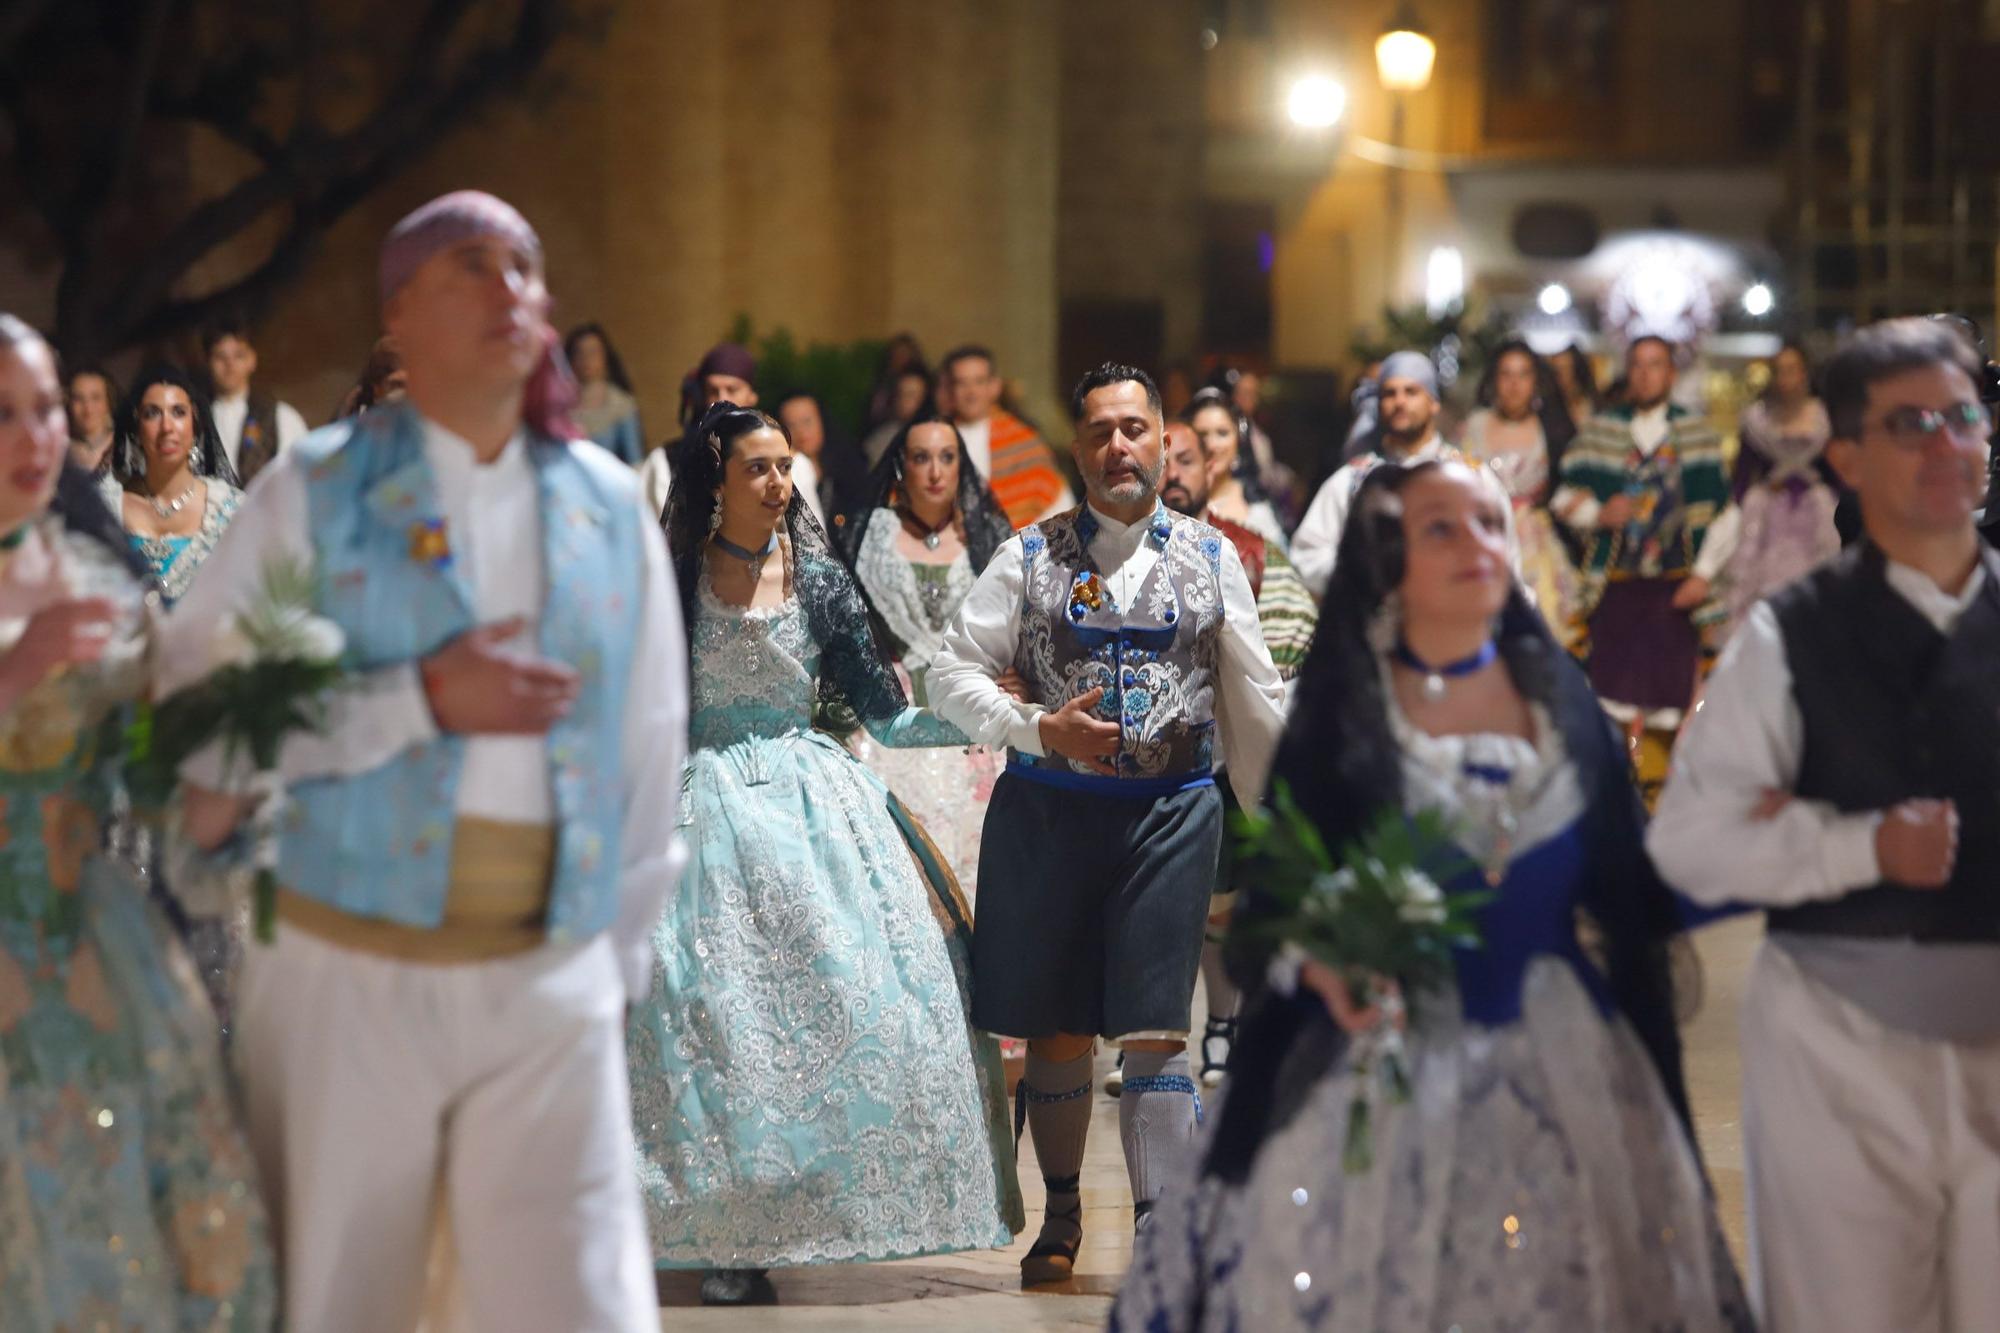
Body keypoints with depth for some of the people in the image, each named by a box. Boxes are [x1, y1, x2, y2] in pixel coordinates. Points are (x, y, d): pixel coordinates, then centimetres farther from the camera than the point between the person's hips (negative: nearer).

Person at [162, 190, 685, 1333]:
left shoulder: (608, 507, 9)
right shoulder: (317, 495, 0)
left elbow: (650, 747, 15)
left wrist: (623, 956, 12)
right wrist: (424, 701, -14)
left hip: (551, 986, 2)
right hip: (348, 980, -2)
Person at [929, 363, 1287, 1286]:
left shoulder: (1209, 559, 7)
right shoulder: (1032, 557, 4)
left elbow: (1252, 701, 11)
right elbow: (951, 673, 2)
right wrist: (1039, 730, -13)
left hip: (1172, 809, -1)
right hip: (1049, 809, 1)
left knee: (1154, 1029, -7)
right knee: (1057, 1029, 8)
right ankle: (1061, 1215, 25)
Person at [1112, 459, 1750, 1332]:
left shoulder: (1561, 700, 6)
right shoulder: (1340, 714, -2)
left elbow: (1630, 890, 5)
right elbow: (1271, 908, -4)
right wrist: (1320, 968, -23)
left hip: (1562, 1073, 3)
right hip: (1387, 1072, -2)